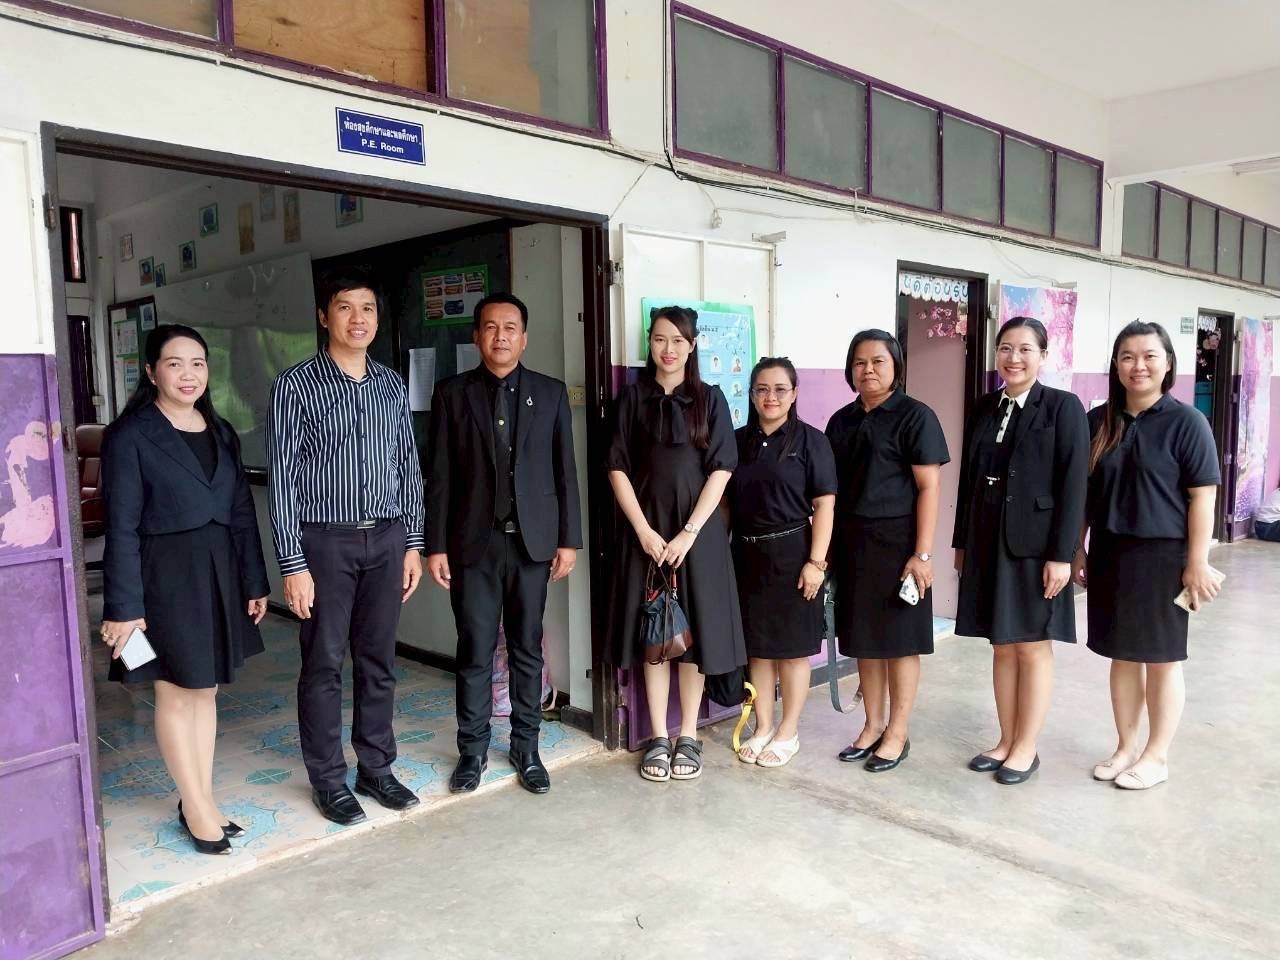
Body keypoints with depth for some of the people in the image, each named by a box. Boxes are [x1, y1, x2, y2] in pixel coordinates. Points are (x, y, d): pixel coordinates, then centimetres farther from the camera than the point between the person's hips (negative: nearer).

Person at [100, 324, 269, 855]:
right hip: (165, 574, -6)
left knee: (206, 690, 13)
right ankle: (196, 806, 18)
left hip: (219, 571, 6)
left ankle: (200, 799, 25)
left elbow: (242, 512, 10)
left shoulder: (221, 432, 9)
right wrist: (123, 607, -14)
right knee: (177, 694, 5)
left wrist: (254, 582, 8)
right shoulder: (130, 435, -8)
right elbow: (122, 528, -11)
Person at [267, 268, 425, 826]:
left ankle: (375, 768, 27)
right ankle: (328, 779, 21)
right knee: (324, 665, 6)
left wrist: (412, 543, 7)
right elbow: (283, 478, -9)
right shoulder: (296, 385, -6)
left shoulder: (392, 385, 7)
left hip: (385, 538, 4)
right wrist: (292, 564, -12)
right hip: (325, 540, -4)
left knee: (378, 661, 12)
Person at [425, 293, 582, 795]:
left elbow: (565, 471, 5)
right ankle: (473, 750, 21)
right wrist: (436, 545, -3)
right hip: (473, 542, -1)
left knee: (527, 650, 10)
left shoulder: (551, 393, 4)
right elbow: (439, 476, 1)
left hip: (531, 541, 1)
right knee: (475, 652, 6)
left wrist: (569, 539, 2)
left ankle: (526, 748, 23)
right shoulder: (452, 393, 2)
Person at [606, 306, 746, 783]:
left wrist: (689, 533, -12)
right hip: (646, 531, 1)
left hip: (697, 530, 0)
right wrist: (644, 530, -10)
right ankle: (657, 737, 16)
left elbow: (721, 469, -4)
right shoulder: (633, 396, 4)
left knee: (694, 630, 5)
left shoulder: (710, 399, 2)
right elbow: (617, 468, 0)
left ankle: (688, 735, 18)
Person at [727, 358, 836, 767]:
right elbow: (727, 502, 11)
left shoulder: (810, 440, -5)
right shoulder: (738, 441, 7)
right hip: (748, 556, 4)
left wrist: (816, 561, -13)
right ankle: (763, 728, 24)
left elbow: (824, 505, -8)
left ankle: (788, 732, 20)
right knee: (757, 646, 11)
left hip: (791, 555, -4)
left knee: (792, 648, 6)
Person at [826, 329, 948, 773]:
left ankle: (897, 734, 16)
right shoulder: (842, 420, 10)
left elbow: (928, 488, -10)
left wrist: (922, 553, -15)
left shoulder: (915, 416, -6)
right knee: (864, 638, 12)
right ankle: (872, 726, 25)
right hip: (851, 541, 5)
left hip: (896, 540, -5)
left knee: (899, 639, 4)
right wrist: (828, 546, 8)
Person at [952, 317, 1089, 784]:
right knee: (1002, 646, 12)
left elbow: (1073, 485, -11)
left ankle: (1027, 748, 18)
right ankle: (1006, 742, 24)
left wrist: (1061, 554, -15)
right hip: (988, 542, 5)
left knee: (1033, 648, 5)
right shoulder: (984, 408, 9)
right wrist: (962, 542, 10)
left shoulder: (1063, 407, -7)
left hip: (1034, 544, -5)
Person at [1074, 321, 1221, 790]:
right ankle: (1126, 747, 27)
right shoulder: (1098, 421, 4)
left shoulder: (1186, 422, -8)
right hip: (1110, 554, 4)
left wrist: (1197, 562, -11)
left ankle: (1157, 756, 22)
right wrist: (1078, 549, 8)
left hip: (1162, 555, -4)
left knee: (1161, 659, 8)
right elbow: (1083, 491, 9)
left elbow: (1202, 497, -9)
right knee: (1123, 655, 13)